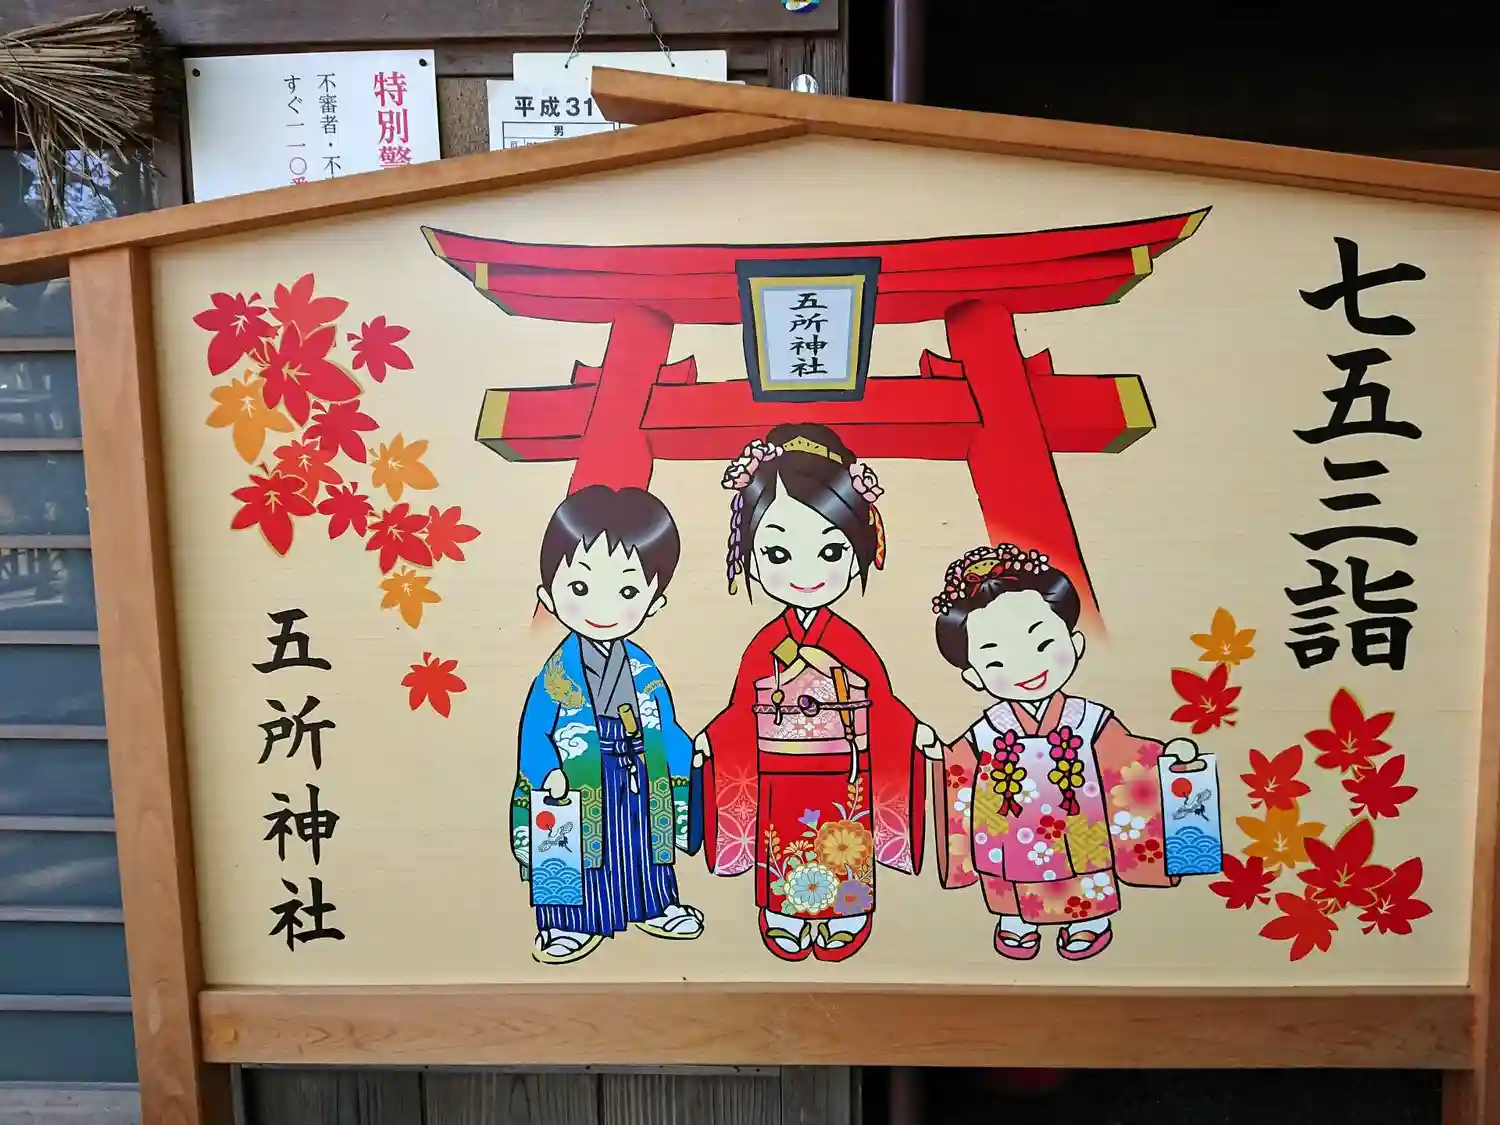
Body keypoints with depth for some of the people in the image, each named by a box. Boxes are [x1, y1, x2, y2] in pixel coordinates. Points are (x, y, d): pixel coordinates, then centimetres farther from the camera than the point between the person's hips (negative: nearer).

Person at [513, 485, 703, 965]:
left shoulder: (643, 667, -1)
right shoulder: (558, 671, -14)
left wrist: (689, 755, -3)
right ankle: (573, 921, 23)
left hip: (641, 782, 4)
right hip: (578, 789, -4)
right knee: (578, 855, 8)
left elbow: (664, 725, 6)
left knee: (642, 845, 19)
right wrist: (546, 773, -27)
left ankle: (655, 907, 36)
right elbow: (534, 731, -13)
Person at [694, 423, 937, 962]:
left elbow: (881, 702, -1)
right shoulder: (763, 644, -4)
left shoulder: (852, 642, -5)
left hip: (844, 779, 0)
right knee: (783, 856, 10)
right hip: (779, 783, 1)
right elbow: (742, 711, 1)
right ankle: (785, 923, 27)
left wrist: (913, 730, -13)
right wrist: (709, 739, -8)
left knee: (842, 856, 10)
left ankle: (843, 920, 27)